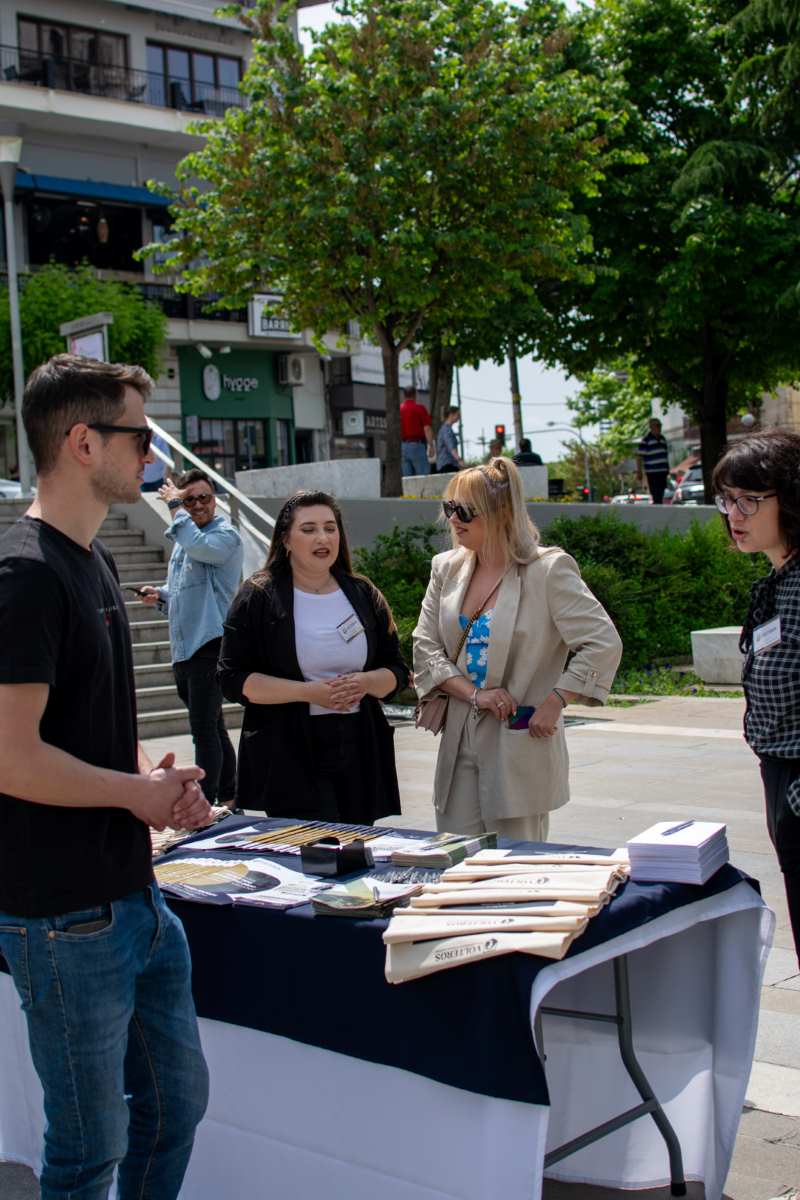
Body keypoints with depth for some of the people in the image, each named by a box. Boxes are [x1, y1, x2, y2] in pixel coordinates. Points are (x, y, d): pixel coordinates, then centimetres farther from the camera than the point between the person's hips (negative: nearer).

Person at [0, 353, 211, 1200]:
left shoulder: (92, 560, 10)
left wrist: (158, 779, 1)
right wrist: (139, 791, -12)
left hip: (135, 899, 9)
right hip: (69, 921, -9)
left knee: (176, 1102, 21)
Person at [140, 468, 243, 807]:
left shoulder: (225, 535, -8)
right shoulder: (183, 541, 20)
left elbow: (199, 546, -31)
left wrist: (173, 506, -19)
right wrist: (161, 595, 9)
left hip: (210, 644, -9)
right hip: (183, 648, 9)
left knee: (205, 728, -11)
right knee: (212, 727, 16)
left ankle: (206, 802, -7)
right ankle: (228, 798, 25)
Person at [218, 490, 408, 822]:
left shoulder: (363, 594, 12)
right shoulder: (258, 598, 0)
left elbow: (397, 671, 14)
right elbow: (233, 678, -6)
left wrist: (365, 682, -9)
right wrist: (308, 692, -16)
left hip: (359, 756, 4)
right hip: (289, 759, -4)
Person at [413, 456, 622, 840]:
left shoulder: (548, 570, -10)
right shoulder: (446, 568, 8)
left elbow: (603, 644, -13)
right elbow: (425, 647, 6)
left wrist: (553, 704, -13)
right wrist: (474, 694, -8)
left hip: (521, 744, -5)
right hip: (459, 744, 5)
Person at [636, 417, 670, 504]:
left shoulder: (662, 438, 15)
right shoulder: (646, 440, -7)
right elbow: (639, 456, -8)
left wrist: (668, 469, 22)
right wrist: (639, 472, -11)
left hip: (663, 471, 7)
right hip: (652, 472, -7)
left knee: (661, 494, 8)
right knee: (656, 496, -10)